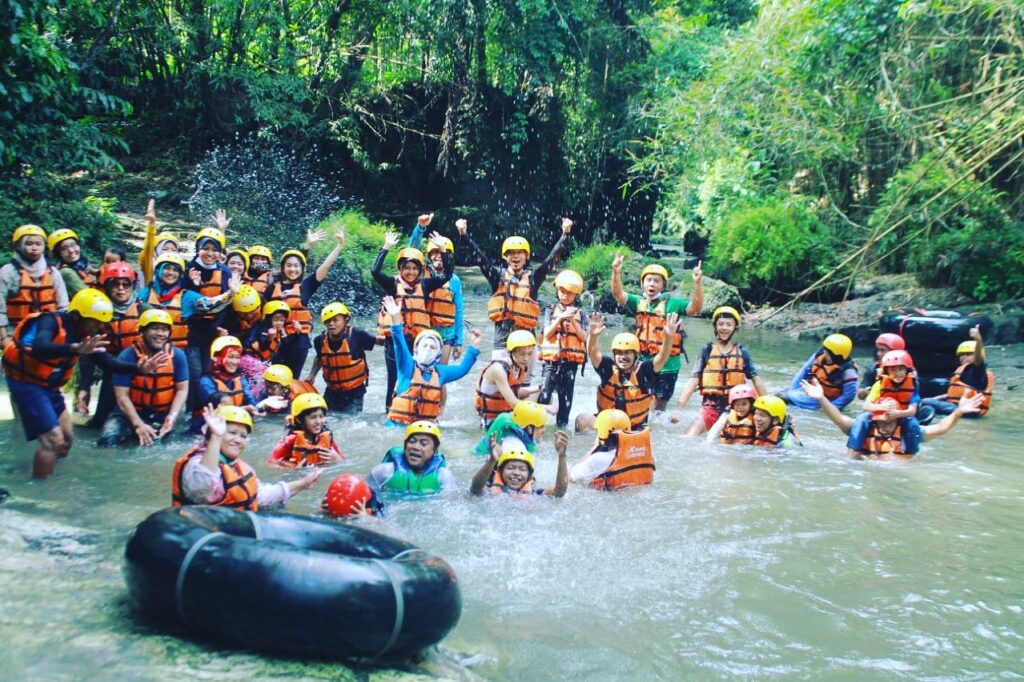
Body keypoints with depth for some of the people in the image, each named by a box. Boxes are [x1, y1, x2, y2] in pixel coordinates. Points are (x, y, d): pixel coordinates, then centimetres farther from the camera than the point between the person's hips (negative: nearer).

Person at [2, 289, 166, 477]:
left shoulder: (86, 333, -1)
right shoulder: (51, 322, -23)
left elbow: (106, 362, 3)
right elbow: (39, 348, -45)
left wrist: (139, 368, -11)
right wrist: (76, 348, -62)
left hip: (49, 386, 9)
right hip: (26, 382, -9)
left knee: (65, 440, 17)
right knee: (54, 440, -17)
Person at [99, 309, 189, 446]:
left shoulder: (177, 355, -6)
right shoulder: (127, 356, -12)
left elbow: (182, 390, -3)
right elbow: (122, 395, -13)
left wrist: (172, 416, -18)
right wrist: (138, 424, -22)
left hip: (163, 413, 1)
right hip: (132, 412, -1)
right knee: (108, 440, -20)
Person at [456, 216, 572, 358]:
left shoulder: (532, 277, 5)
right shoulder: (498, 275, 5)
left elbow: (552, 257, -3)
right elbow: (480, 257, -4)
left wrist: (565, 234, -13)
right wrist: (464, 234, -14)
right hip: (502, 339, 0)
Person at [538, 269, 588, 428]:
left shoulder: (579, 314, 8)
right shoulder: (551, 310, 5)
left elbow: (584, 337, -1)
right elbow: (547, 333, -4)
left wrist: (573, 321, -12)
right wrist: (560, 318, -15)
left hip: (571, 361, 2)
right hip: (551, 359, -2)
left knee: (566, 396, 7)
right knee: (544, 395, -8)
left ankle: (562, 424, 16)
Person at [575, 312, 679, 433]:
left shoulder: (643, 369, -16)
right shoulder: (608, 366, -12)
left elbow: (662, 358, -30)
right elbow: (593, 353, -28)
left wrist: (668, 337, -50)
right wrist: (593, 336, -51)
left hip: (636, 426, 0)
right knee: (582, 420, -22)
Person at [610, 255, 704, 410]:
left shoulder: (672, 303, -5)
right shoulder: (638, 302, 3)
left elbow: (696, 307, -16)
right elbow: (618, 295, -10)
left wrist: (697, 283, -31)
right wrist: (616, 273, -28)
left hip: (666, 364, -2)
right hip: (642, 362, 2)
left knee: (659, 406, 11)